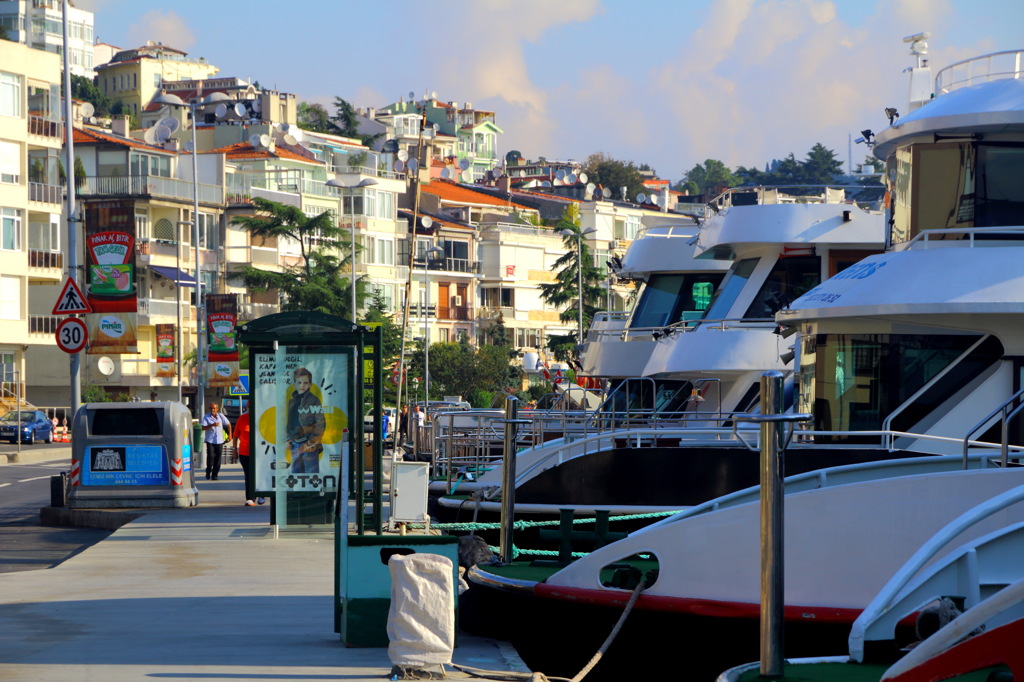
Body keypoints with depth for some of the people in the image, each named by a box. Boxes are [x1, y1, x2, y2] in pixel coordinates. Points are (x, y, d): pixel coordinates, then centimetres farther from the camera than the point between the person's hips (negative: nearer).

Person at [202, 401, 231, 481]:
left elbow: (228, 424, 17)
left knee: (218, 457, 0)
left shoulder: (221, 416, 6)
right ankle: (208, 472, 5)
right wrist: (212, 425, -26)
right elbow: (203, 428, -13)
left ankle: (215, 475, 8)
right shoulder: (206, 417, -3)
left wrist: (230, 434, 8)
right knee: (211, 456, -14)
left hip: (219, 440, 3)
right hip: (210, 440, -3)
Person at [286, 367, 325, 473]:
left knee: (311, 472, -5)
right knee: (295, 472, 10)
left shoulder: (313, 400, -7)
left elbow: (320, 424, -9)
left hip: (309, 445, -7)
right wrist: (288, 440, 10)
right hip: (295, 445, 7)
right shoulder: (292, 401, 11)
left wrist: (312, 443, -14)